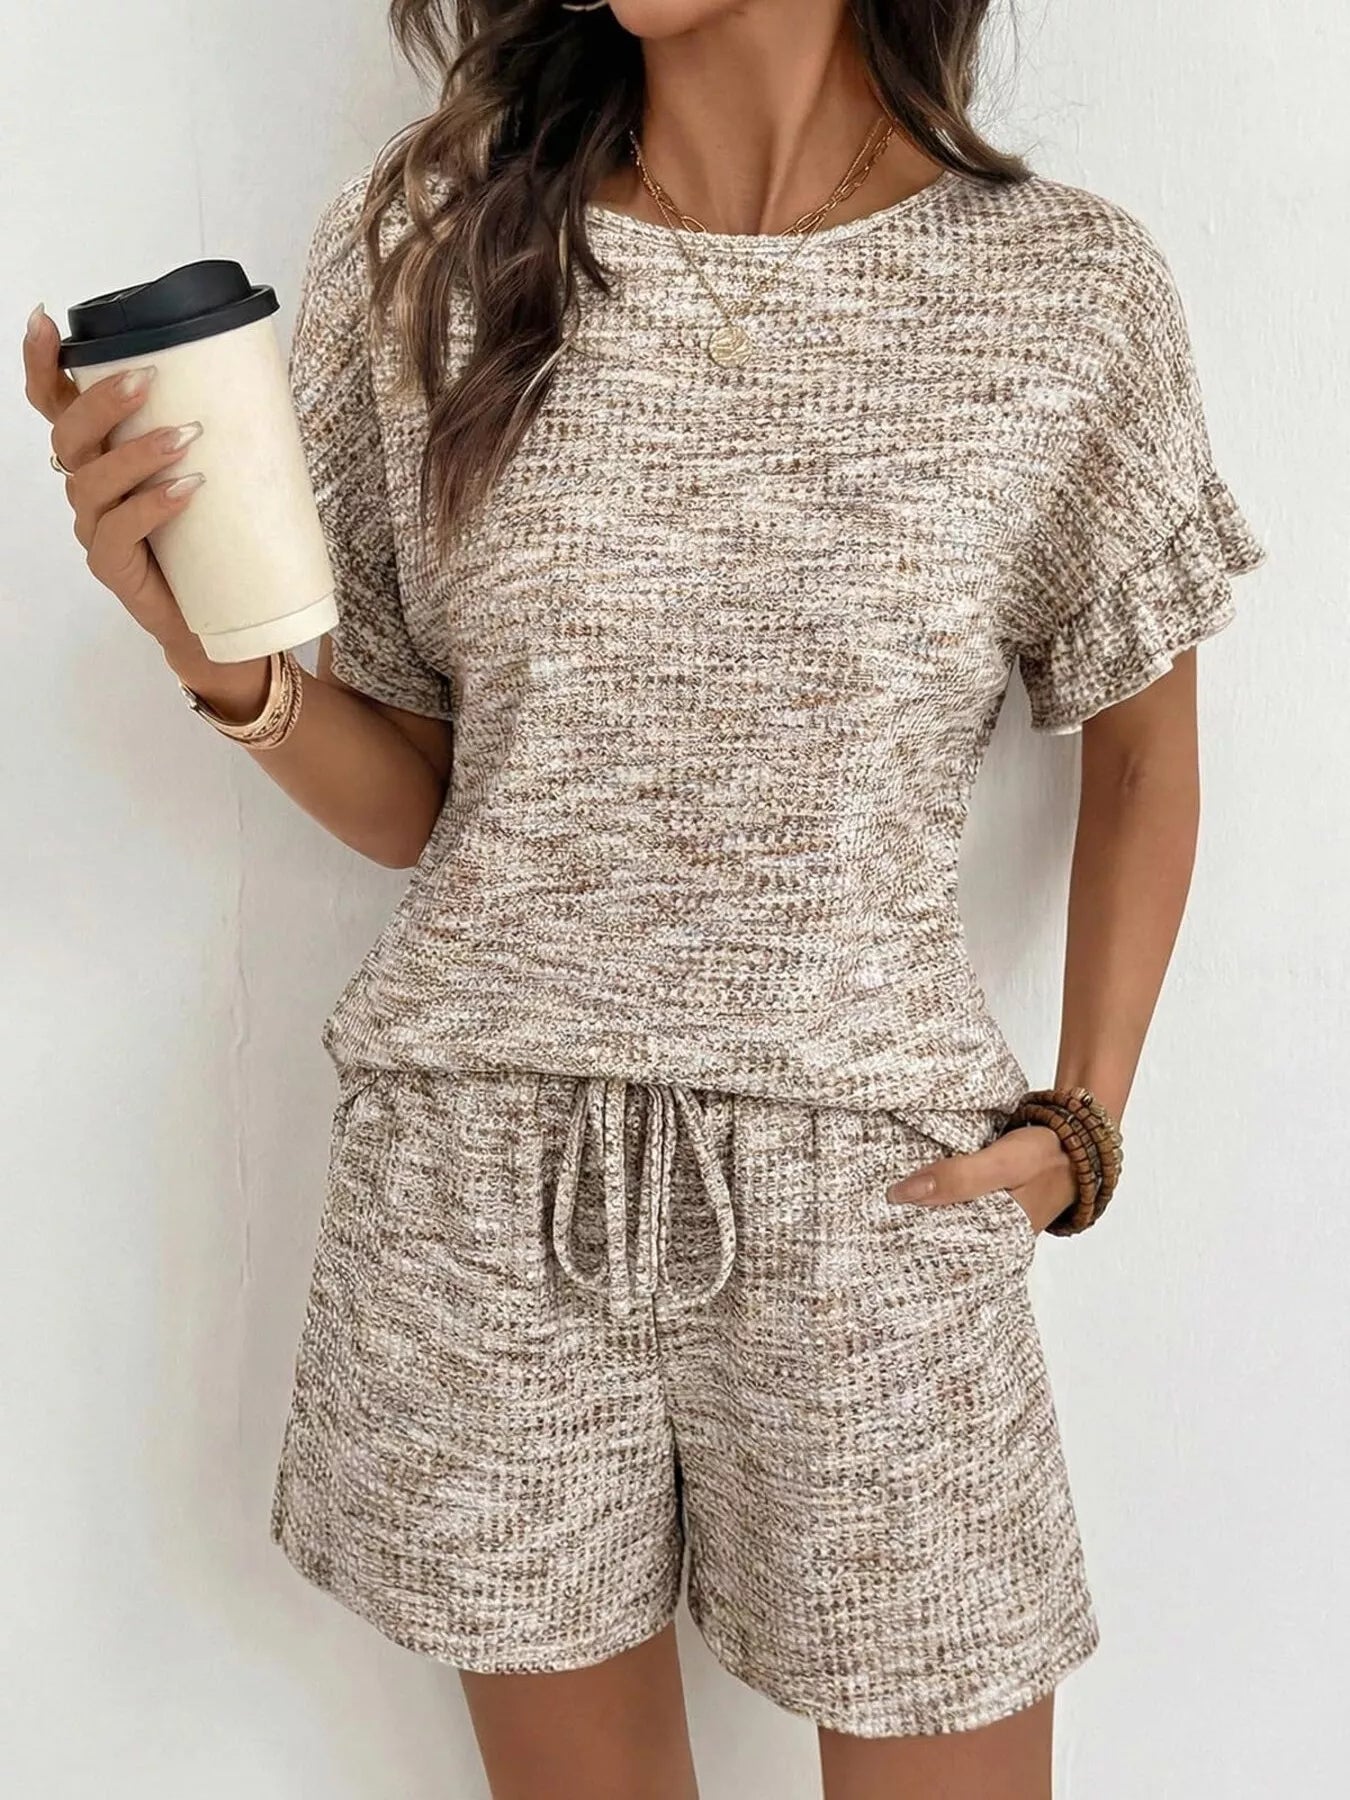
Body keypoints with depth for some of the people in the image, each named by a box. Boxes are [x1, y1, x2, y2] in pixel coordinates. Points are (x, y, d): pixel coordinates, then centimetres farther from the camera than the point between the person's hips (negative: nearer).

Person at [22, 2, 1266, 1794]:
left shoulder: (1072, 288, -4)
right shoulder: (421, 242, 0)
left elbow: (1146, 757, 11)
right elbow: (413, 803, 4)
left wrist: (1083, 1124, 2)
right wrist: (230, 669, -16)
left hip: (869, 1200, 0)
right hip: (481, 1187, 1)